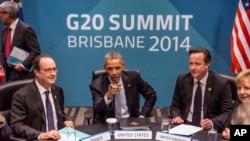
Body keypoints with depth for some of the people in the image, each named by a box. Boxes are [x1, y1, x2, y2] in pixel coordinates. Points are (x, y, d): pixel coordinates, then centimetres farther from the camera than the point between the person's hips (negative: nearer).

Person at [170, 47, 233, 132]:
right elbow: (175, 106, 11)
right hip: (185, 125, 2)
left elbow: (228, 112, -5)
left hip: (207, 129, -2)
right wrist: (176, 116, -10)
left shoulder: (221, 83, -7)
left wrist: (212, 123, -22)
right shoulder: (182, 80, 2)